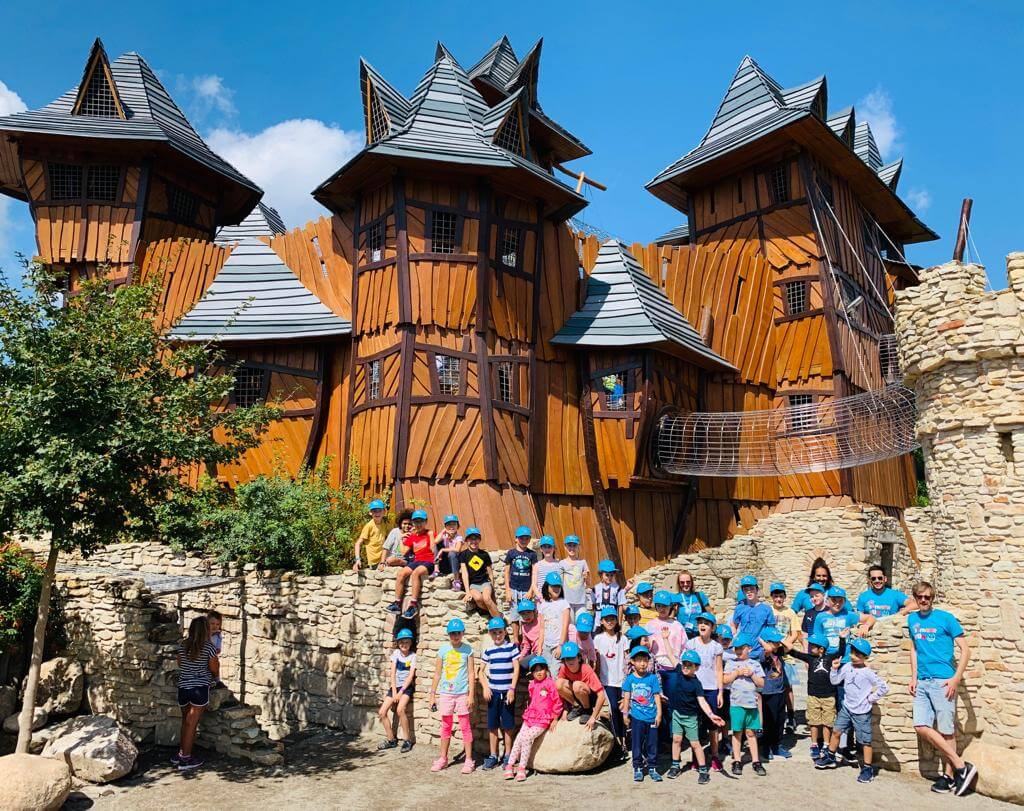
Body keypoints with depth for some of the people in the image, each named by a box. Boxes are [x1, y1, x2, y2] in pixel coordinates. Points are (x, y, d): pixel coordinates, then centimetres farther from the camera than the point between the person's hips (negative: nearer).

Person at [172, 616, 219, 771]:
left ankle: (181, 753, 25)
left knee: (186, 721, 19)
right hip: (200, 688, -5)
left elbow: (180, 664, 13)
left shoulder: (183, 646, 4)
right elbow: (214, 669, -5)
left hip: (183, 687, 5)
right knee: (192, 723, 0)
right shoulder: (209, 647, -11)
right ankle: (185, 759, 5)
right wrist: (216, 677, 17)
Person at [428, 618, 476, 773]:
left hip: (462, 693, -2)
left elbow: (471, 673, -2)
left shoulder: (467, 650, -2)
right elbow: (437, 673, 6)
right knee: (445, 726, 11)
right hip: (445, 693, 2)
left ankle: (469, 760, 10)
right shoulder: (443, 650, 2)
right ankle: (443, 759, 23)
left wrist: (471, 695, -7)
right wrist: (432, 695, 5)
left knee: (465, 726, 2)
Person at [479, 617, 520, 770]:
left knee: (507, 726, 3)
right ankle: (493, 756, 17)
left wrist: (512, 689, -10)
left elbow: (516, 669, -5)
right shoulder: (488, 651, 6)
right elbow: (481, 671, 12)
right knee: (492, 725, 7)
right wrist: (485, 687, -1)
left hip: (507, 692, -3)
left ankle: (508, 756, 15)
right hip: (493, 692, 3)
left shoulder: (512, 647, -3)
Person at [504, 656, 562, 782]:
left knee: (527, 738, -20)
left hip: (542, 720, -6)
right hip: (529, 717, 6)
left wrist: (555, 720, -4)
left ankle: (522, 768, -10)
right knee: (518, 739, -4)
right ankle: (510, 766, 5)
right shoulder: (532, 684, 10)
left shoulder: (550, 683, -9)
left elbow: (557, 701, -6)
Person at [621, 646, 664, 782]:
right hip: (636, 717, 0)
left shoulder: (653, 678, -1)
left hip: (652, 717, 0)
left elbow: (657, 696, 1)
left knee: (652, 743, 7)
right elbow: (626, 697, 3)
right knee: (637, 743, 6)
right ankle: (637, 768, 19)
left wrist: (659, 714, -1)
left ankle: (652, 768, 21)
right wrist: (625, 714, 3)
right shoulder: (629, 679, -1)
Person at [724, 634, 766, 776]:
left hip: (752, 703, 1)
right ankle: (737, 761, 12)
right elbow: (725, 680, -2)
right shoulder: (731, 663, 4)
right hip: (736, 703, -1)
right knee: (737, 732, 4)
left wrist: (752, 674, -10)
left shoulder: (755, 664, 6)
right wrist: (737, 672, -11)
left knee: (751, 732, 7)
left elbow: (761, 683, 4)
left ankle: (756, 761, 15)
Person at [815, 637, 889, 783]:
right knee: (836, 731, 11)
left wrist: (872, 698, -12)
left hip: (861, 712, -6)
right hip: (847, 708, 6)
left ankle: (868, 769, 13)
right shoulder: (847, 667, 0)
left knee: (865, 740, 1)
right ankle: (830, 757, 27)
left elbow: (884, 687, -17)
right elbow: (835, 681, 5)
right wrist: (834, 668, -10)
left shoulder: (868, 673, -16)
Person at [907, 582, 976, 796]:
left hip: (943, 681, -6)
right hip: (922, 682, 6)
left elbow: (965, 650, -4)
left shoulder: (945, 618, -4)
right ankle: (961, 766, 11)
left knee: (946, 731, -2)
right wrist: (913, 677, 13)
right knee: (921, 727, -1)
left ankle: (949, 774, 13)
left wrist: (956, 678, -12)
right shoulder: (912, 619, 12)